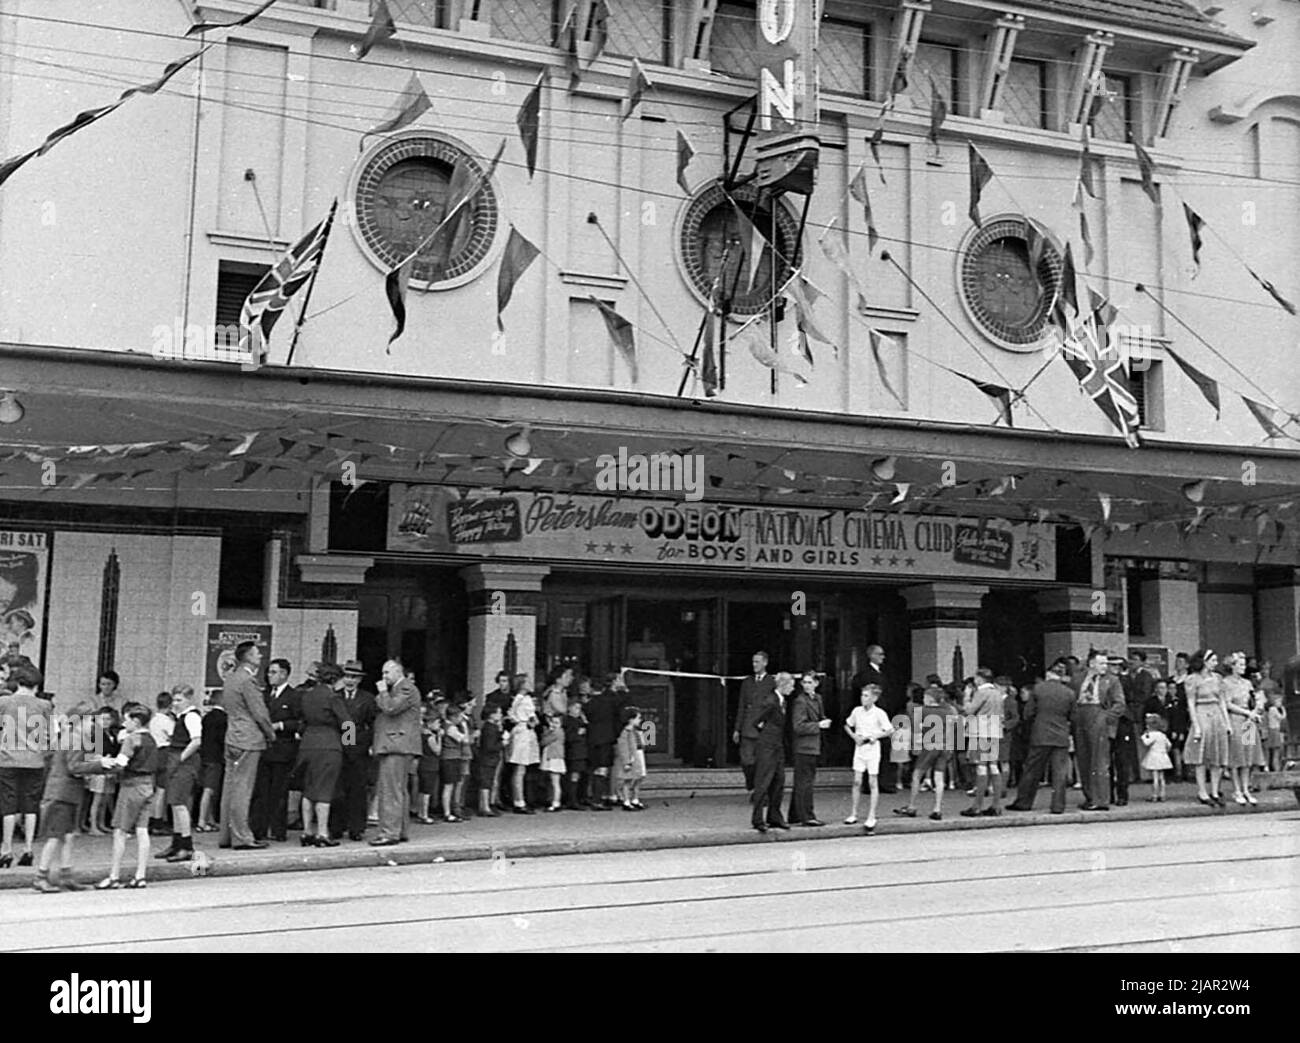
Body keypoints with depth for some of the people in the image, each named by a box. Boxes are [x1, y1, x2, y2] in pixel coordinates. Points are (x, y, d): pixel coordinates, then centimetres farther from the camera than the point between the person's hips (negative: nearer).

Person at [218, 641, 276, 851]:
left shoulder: (230, 677, 12)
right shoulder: (247, 680, -16)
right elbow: (259, 713, -16)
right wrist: (270, 733, 0)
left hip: (232, 739, 9)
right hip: (248, 740, -9)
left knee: (230, 788, 12)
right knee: (242, 790, -5)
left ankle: (225, 835, 17)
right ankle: (242, 837, -2)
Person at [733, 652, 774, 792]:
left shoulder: (773, 683, 1)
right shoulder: (747, 682, 14)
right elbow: (741, 707, 15)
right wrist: (737, 729, 10)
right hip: (747, 730, 3)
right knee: (746, 762, -3)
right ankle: (751, 787, 17)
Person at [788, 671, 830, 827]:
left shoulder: (817, 698, 13)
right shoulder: (800, 701, -13)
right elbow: (798, 727, -18)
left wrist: (824, 722, 6)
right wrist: (818, 725, -18)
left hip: (813, 747, 9)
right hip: (804, 747, -9)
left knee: (801, 783, 14)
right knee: (805, 782, -5)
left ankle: (794, 816, 21)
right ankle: (806, 817, -2)